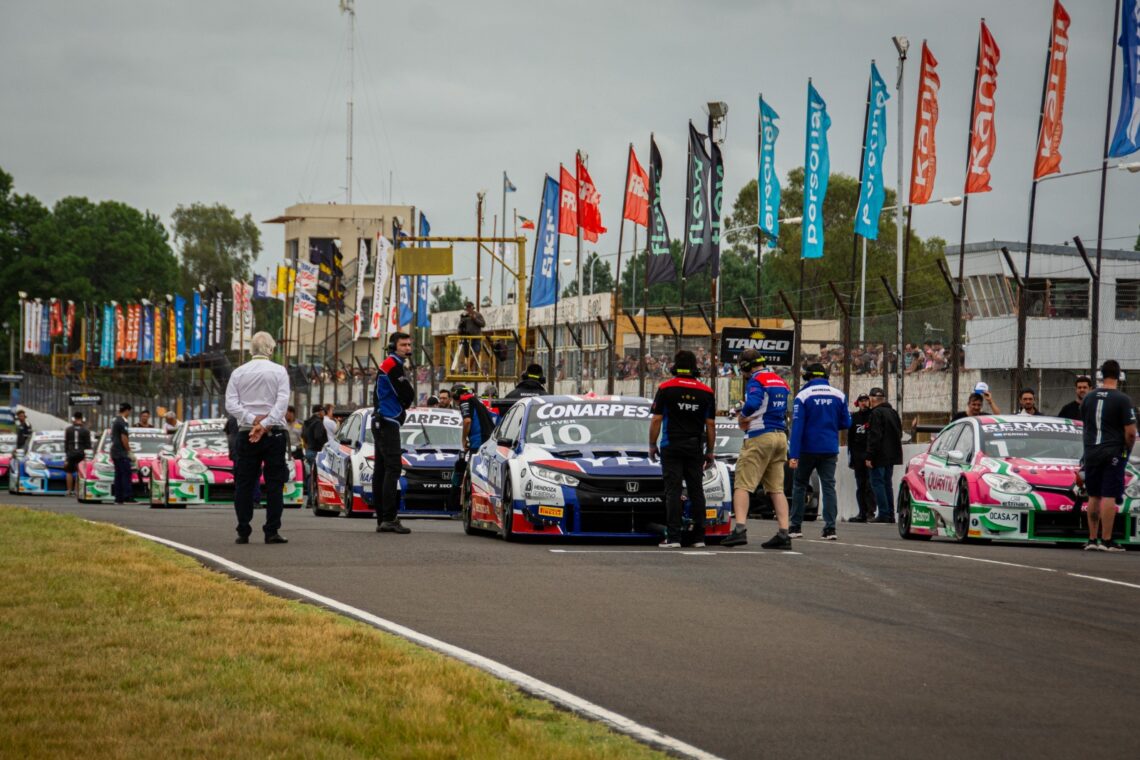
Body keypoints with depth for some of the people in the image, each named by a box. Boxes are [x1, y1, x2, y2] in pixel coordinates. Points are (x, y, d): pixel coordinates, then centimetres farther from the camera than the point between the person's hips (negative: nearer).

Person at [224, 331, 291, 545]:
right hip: (274, 433, -2)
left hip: (246, 433, 2)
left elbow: (231, 404, -3)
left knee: (244, 484, 5)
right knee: (274, 483, 1)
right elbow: (282, 402, -12)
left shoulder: (239, 373, 6)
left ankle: (243, 533, 2)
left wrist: (252, 420, -10)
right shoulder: (279, 371, -1)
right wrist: (264, 425, -14)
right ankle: (272, 531, -5)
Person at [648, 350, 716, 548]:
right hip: (695, 448, 3)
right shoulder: (706, 392, 5)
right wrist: (710, 452, 12)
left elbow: (656, 420, -5)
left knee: (673, 492, -4)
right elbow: (710, 424, 6)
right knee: (696, 491, 8)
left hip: (671, 447, -3)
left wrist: (652, 445, 4)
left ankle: (673, 537, -10)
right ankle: (699, 537, 8)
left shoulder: (665, 389, -3)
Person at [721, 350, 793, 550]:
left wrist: (742, 417, -6)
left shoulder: (756, 380, -9)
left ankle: (740, 528, -18)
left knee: (742, 485, -6)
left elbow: (752, 404, -26)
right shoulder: (780, 381, 17)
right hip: (781, 436, 8)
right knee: (777, 488, 8)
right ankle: (784, 534, 2)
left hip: (759, 438, -8)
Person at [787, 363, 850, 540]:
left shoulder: (803, 396, -8)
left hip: (808, 450, -2)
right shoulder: (839, 395, 1)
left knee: (799, 486, 11)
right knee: (829, 487, 2)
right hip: (830, 450, 2)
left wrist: (793, 455, -17)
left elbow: (797, 426, -13)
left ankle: (795, 527, 10)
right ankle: (830, 528, -10)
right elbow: (846, 423, 7)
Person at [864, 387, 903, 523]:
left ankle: (883, 514, -11)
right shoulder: (893, 412, 14)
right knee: (887, 483, 13)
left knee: (877, 483, -5)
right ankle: (890, 514, 12)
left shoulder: (877, 413, -13)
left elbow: (874, 436, -18)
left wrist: (869, 456, -17)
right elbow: (899, 434, 21)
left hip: (880, 456, -8)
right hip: (891, 455, 8)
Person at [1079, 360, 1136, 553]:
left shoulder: (1089, 398, 7)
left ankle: (1092, 539, 13)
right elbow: (1130, 432, -12)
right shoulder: (1122, 400, -10)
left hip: (1091, 452, 5)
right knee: (1109, 497, -4)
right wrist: (1127, 450, 5)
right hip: (1113, 453, -5)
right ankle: (1106, 540, -6)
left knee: (1094, 497, 11)